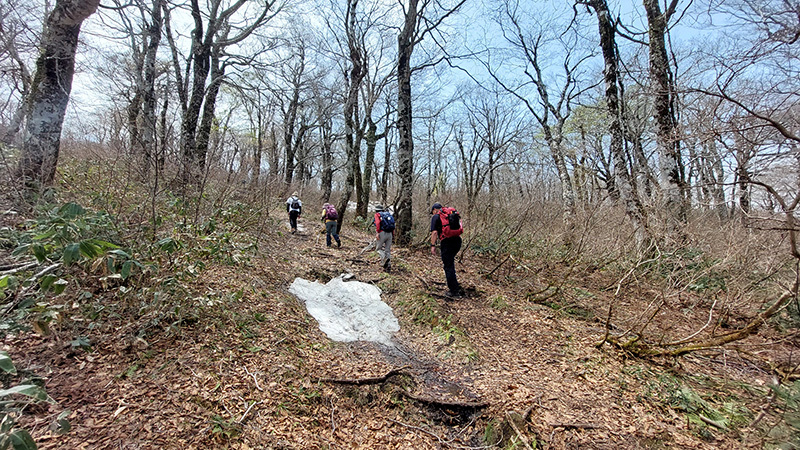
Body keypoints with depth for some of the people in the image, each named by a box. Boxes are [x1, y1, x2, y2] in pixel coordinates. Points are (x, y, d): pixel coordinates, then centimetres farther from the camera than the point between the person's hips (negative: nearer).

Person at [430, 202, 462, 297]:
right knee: (450, 262, 25)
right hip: (457, 240, 7)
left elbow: (434, 232, -10)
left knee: (448, 267, 0)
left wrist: (433, 245, -9)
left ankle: (454, 291, 2)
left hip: (447, 242, -7)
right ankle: (455, 285, 29)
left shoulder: (436, 217, 2)